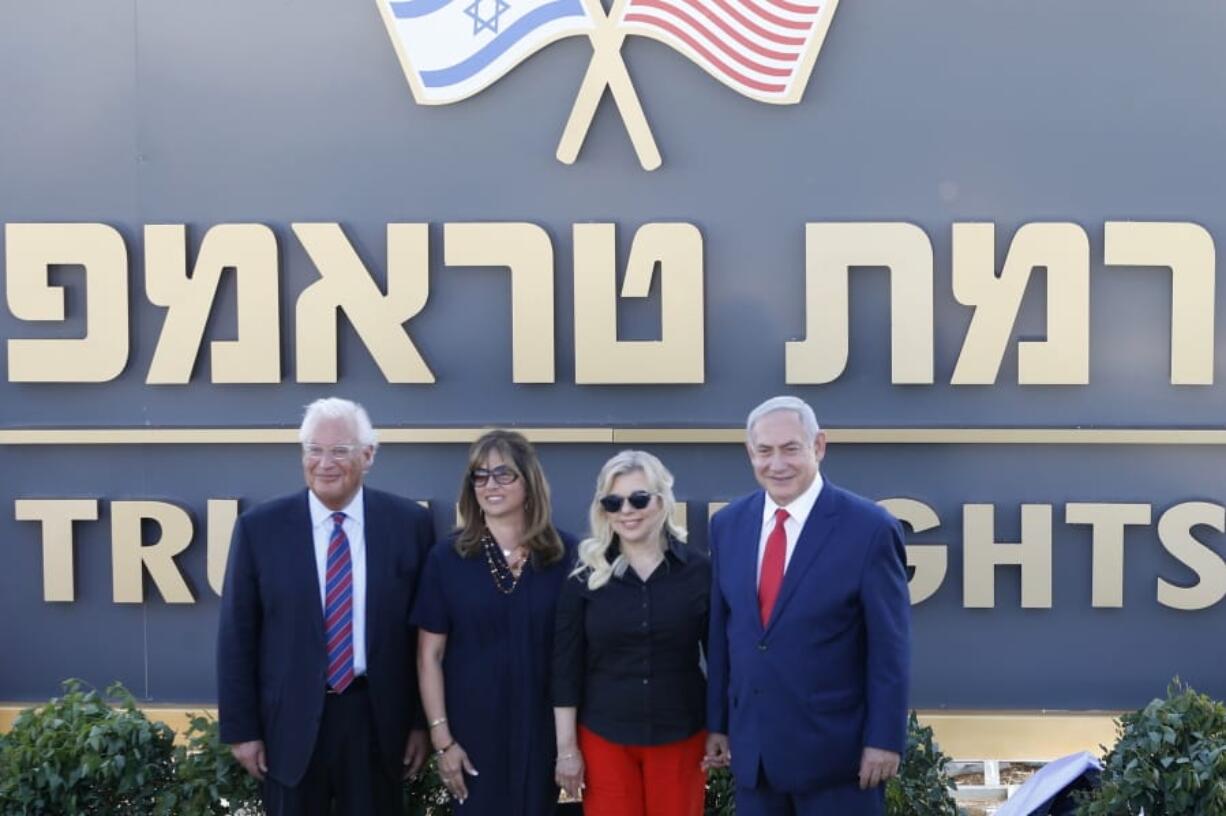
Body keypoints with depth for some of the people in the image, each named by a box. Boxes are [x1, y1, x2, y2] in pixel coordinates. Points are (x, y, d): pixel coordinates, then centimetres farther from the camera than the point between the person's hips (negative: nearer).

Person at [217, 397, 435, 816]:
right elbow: (237, 636, -1)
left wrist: (422, 721, 2)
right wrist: (241, 728, -2)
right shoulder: (260, 527, -3)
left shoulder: (408, 523, -2)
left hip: (376, 719, 1)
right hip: (291, 721, 0)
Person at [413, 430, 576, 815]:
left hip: (544, 728, 1)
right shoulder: (447, 558, -3)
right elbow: (430, 654, -2)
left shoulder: (566, 554, -3)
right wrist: (441, 738, -6)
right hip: (472, 731, 0)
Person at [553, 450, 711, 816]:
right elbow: (566, 666, -1)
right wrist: (566, 747, -2)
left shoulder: (698, 569, -3)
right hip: (603, 737, 0)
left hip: (680, 736, 0)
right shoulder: (586, 574, -3)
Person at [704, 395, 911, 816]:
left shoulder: (869, 528, -11)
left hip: (836, 748, -4)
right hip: (751, 746, 5)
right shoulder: (728, 524, 4)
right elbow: (720, 632, 9)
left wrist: (884, 739, -9)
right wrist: (717, 723, 11)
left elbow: (889, 648, -9)